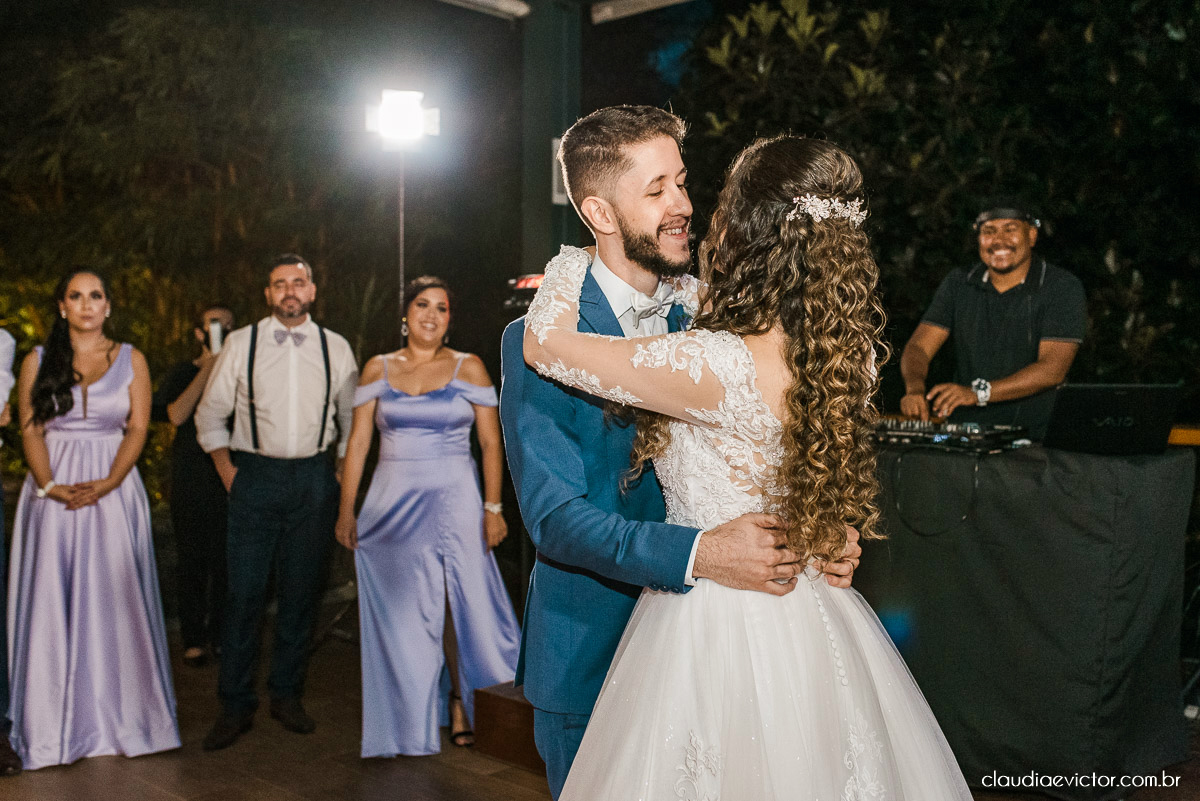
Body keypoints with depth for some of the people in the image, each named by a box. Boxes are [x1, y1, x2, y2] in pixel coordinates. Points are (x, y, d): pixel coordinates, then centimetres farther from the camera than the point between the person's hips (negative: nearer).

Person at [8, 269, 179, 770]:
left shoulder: (131, 360, 7)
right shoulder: (38, 361, 8)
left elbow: (138, 428, 0)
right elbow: (30, 430, 2)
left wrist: (107, 484, -14)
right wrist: (49, 487, -13)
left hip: (114, 492, 0)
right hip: (52, 494, 1)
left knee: (115, 601, 0)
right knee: (53, 602, 2)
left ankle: (120, 716, 11)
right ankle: (54, 723, 12)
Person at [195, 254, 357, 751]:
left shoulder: (335, 348, 6)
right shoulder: (240, 344, 3)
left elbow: (352, 417, 16)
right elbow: (211, 412, 10)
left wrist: (343, 472, 9)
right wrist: (226, 468, 3)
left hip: (315, 477, 1)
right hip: (255, 477, -1)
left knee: (302, 592, 7)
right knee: (245, 593, -4)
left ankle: (287, 695, 21)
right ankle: (235, 706, 7)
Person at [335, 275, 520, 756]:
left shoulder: (468, 368, 3)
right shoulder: (379, 369, 8)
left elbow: (491, 444, 0)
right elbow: (358, 442, 6)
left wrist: (493, 508, -7)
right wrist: (347, 510, 1)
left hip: (454, 502, -2)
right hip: (393, 504, 2)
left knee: (459, 606, 0)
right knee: (400, 613, 6)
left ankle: (461, 705, 20)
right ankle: (407, 723, 19)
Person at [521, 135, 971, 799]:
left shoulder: (718, 366, -28)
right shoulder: (847, 351, -7)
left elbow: (543, 344, -18)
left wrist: (568, 268, 1)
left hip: (717, 627, -6)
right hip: (812, 622, 7)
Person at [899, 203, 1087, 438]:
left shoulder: (1063, 288, -2)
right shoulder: (959, 284, 10)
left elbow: (1053, 368, -13)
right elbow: (918, 346, 3)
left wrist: (977, 392, -26)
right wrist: (915, 389, -20)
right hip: (963, 434, 3)